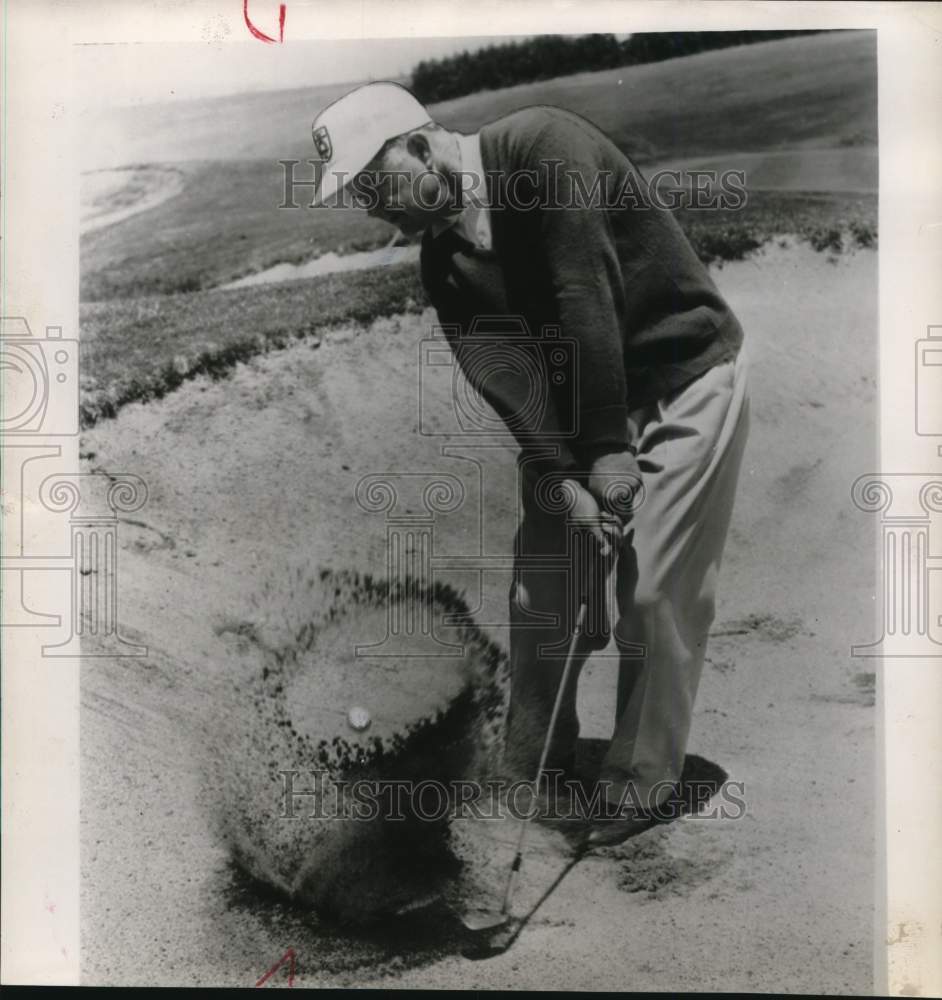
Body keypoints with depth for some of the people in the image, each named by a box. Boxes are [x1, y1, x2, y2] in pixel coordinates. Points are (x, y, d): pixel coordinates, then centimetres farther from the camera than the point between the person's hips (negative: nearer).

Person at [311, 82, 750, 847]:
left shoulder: (545, 149, -22)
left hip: (688, 378, -6)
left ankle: (643, 781, 12)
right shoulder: (443, 258, -3)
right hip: (585, 395, 6)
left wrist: (609, 450, -25)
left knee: (655, 593, -6)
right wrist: (561, 477, -23)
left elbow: (588, 302, -26)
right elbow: (499, 373, -11)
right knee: (542, 582, 5)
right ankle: (534, 761, 23)